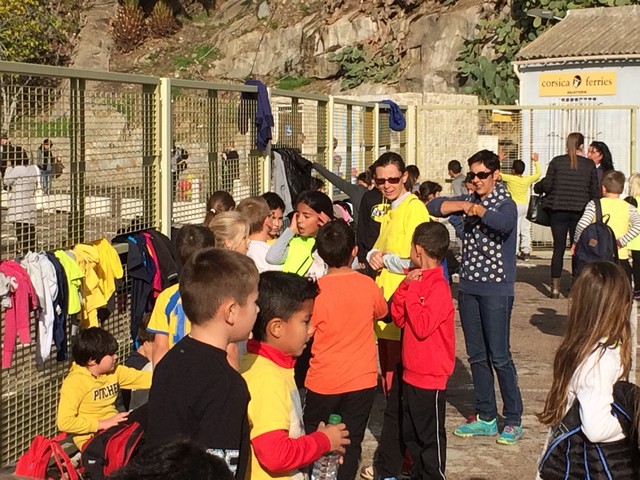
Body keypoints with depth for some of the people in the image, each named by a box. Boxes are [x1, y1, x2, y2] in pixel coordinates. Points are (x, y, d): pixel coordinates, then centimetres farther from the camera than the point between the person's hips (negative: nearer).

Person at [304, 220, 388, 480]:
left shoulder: (315, 291, -15)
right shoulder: (368, 286, -7)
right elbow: (381, 312, 14)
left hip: (323, 383, -1)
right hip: (362, 381, 2)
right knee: (350, 444, 9)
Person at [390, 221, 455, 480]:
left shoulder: (438, 287, -19)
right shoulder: (418, 281, 8)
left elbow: (422, 327, -25)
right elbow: (398, 318, 6)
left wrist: (412, 291, -18)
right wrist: (405, 286, -6)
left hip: (430, 377, -9)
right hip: (412, 372, 9)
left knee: (430, 436, 5)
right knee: (411, 434, 19)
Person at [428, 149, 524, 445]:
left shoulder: (505, 204, -9)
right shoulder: (470, 200, 10)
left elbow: (504, 223, -32)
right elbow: (434, 206, 0)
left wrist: (477, 209, -17)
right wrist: (464, 206, -12)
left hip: (496, 290, -6)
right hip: (468, 288, 7)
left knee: (499, 357, -4)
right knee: (477, 356, 11)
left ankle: (514, 421, 8)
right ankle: (486, 418, 22)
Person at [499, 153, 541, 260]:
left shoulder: (510, 178, -11)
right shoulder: (527, 180, 0)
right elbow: (538, 173, 18)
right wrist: (536, 161, 27)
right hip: (525, 206, 4)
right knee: (525, 230, 9)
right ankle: (526, 251, 10)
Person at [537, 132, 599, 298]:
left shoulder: (556, 161, -1)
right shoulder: (590, 165, 0)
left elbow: (547, 185, -4)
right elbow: (595, 191, 2)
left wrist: (538, 186, 18)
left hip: (558, 210, 0)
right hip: (580, 211, 0)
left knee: (558, 247, 6)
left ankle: (555, 288, 6)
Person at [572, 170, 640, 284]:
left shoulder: (594, 204, -1)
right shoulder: (629, 208, 3)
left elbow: (583, 223, -16)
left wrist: (576, 242, -2)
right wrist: (621, 242, -12)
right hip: (621, 257, 0)